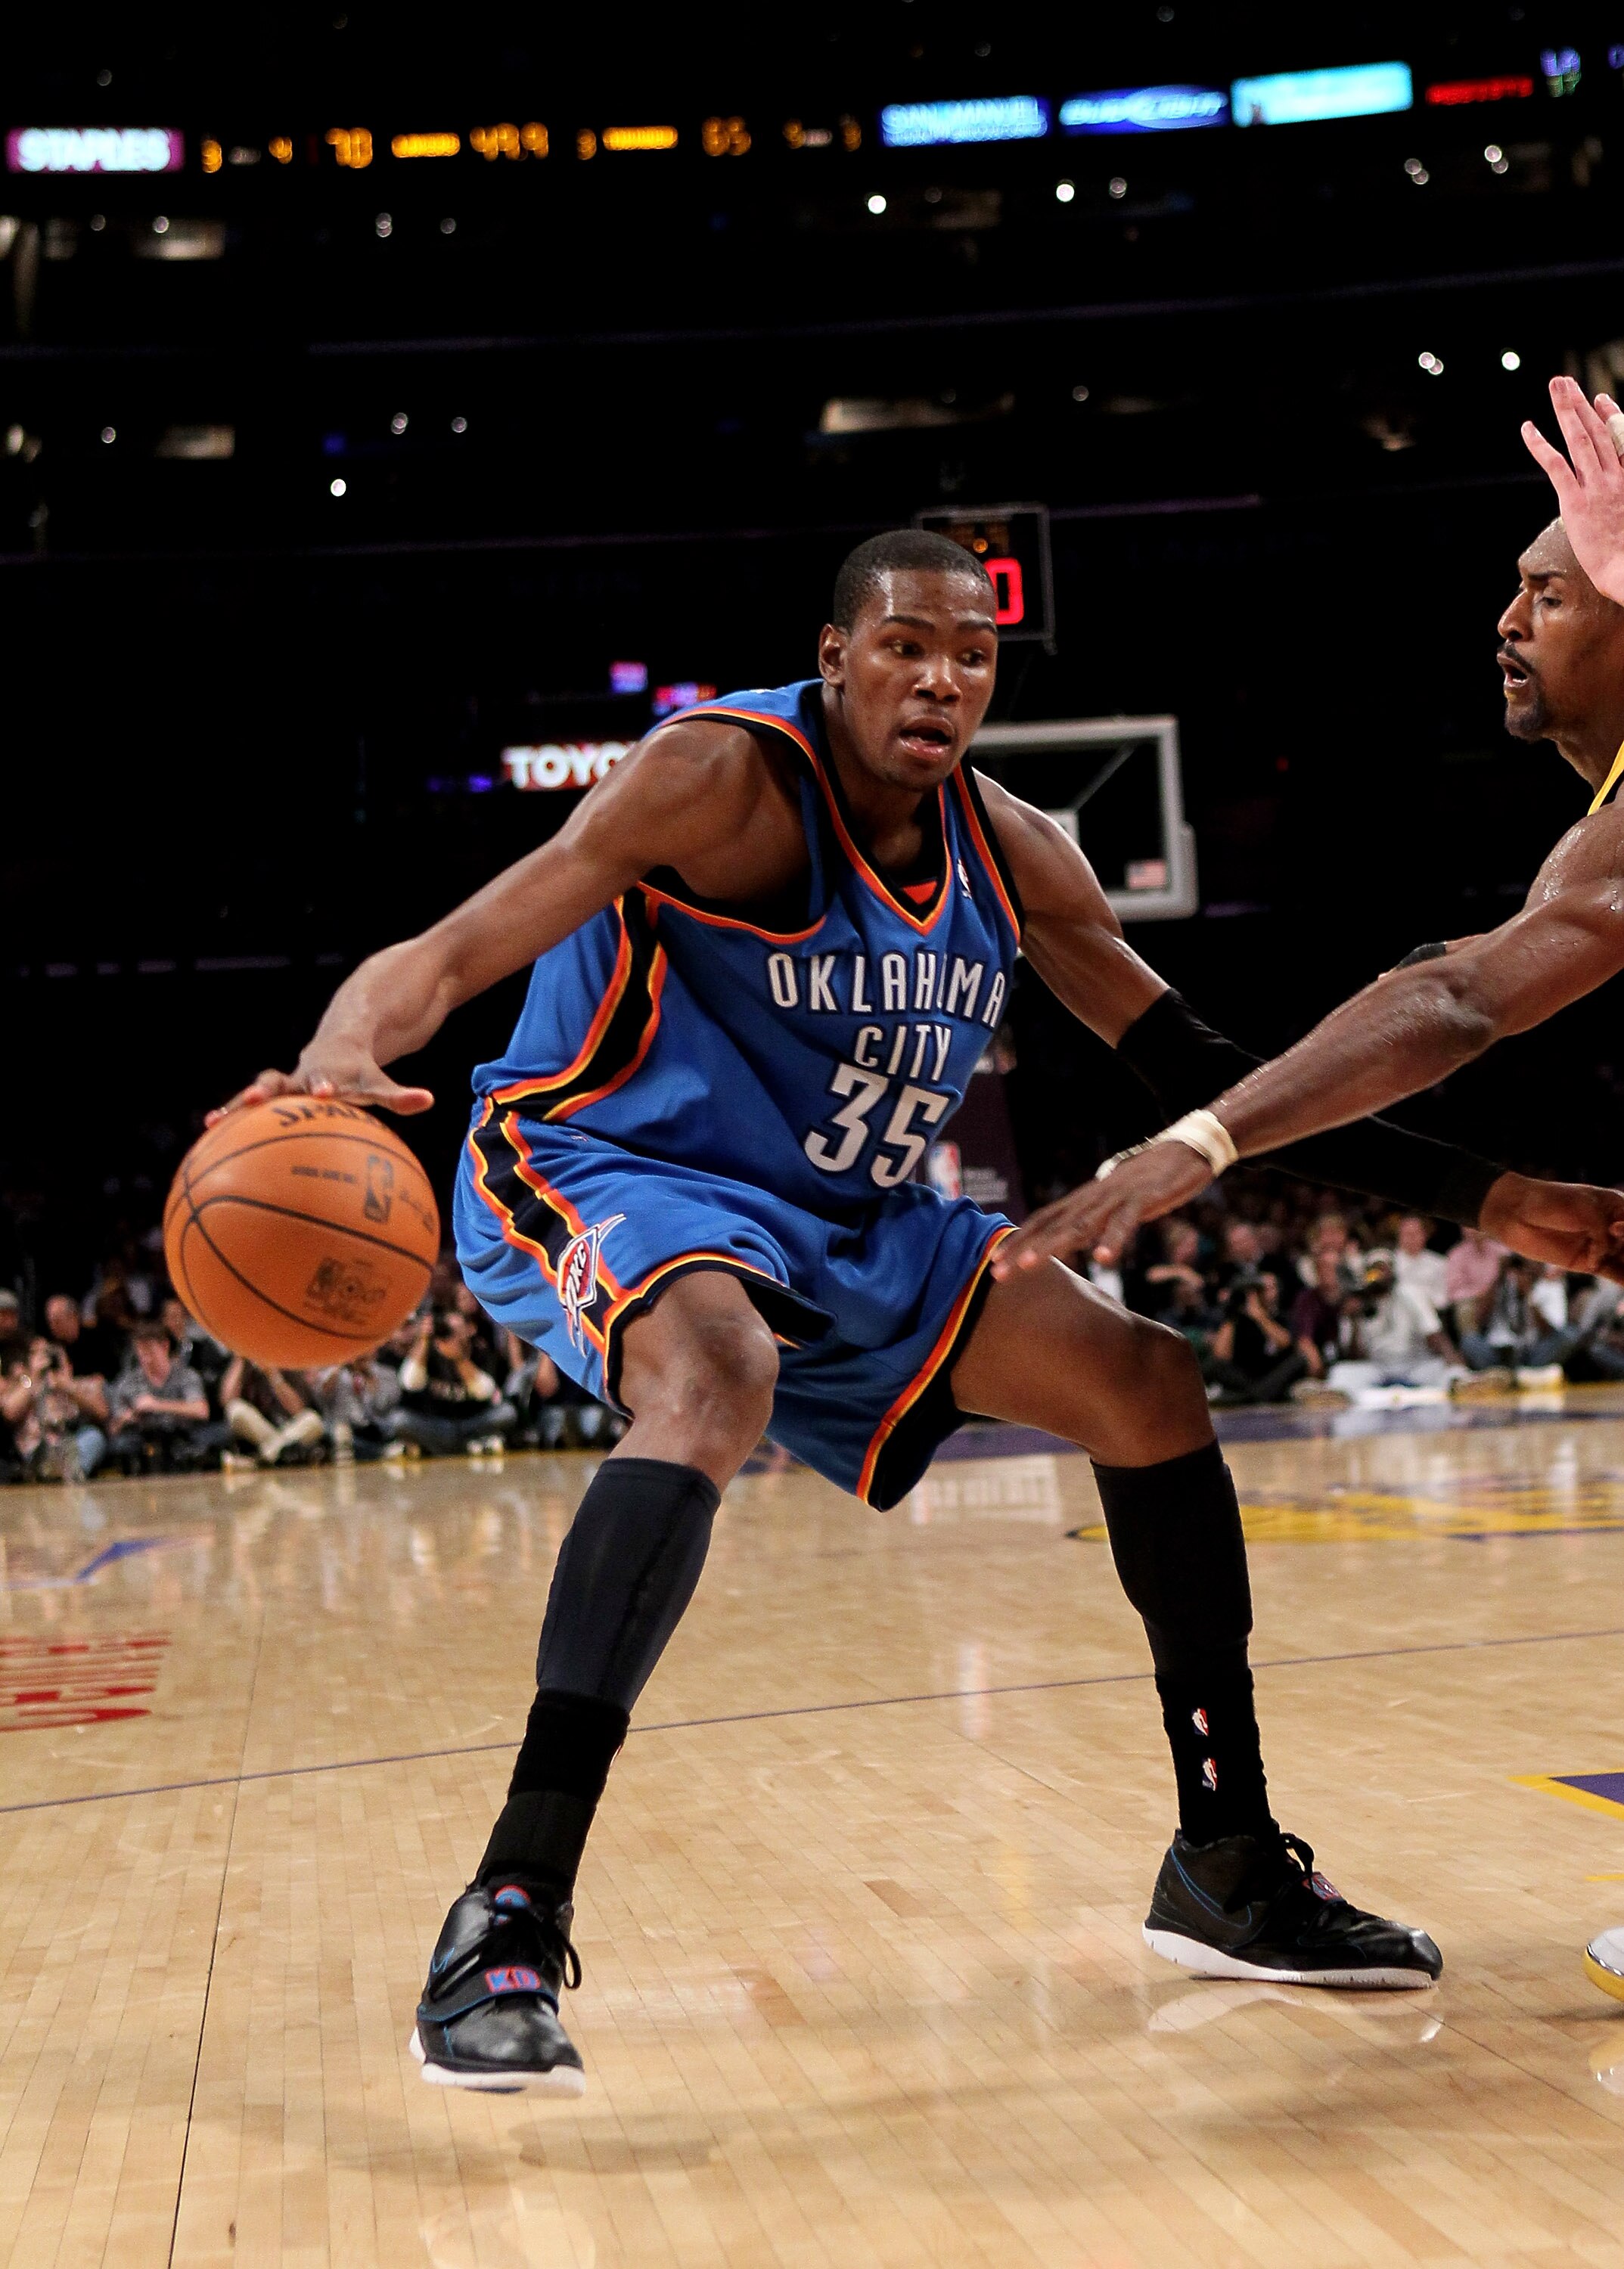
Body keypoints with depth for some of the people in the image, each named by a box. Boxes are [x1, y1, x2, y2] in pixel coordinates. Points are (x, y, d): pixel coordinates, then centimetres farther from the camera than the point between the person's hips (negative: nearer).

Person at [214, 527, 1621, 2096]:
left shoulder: (1008, 852, 0)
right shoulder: (724, 776, -19)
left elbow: (1201, 1079, 7)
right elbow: (458, 952, -29)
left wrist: (1470, 1193, 2)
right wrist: (345, 1054, -53)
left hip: (845, 1226, 8)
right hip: (603, 1181, -7)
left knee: (1150, 1389, 3)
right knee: (717, 1387, -40)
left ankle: (1229, 1869, 14)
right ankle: (506, 1924, -40)